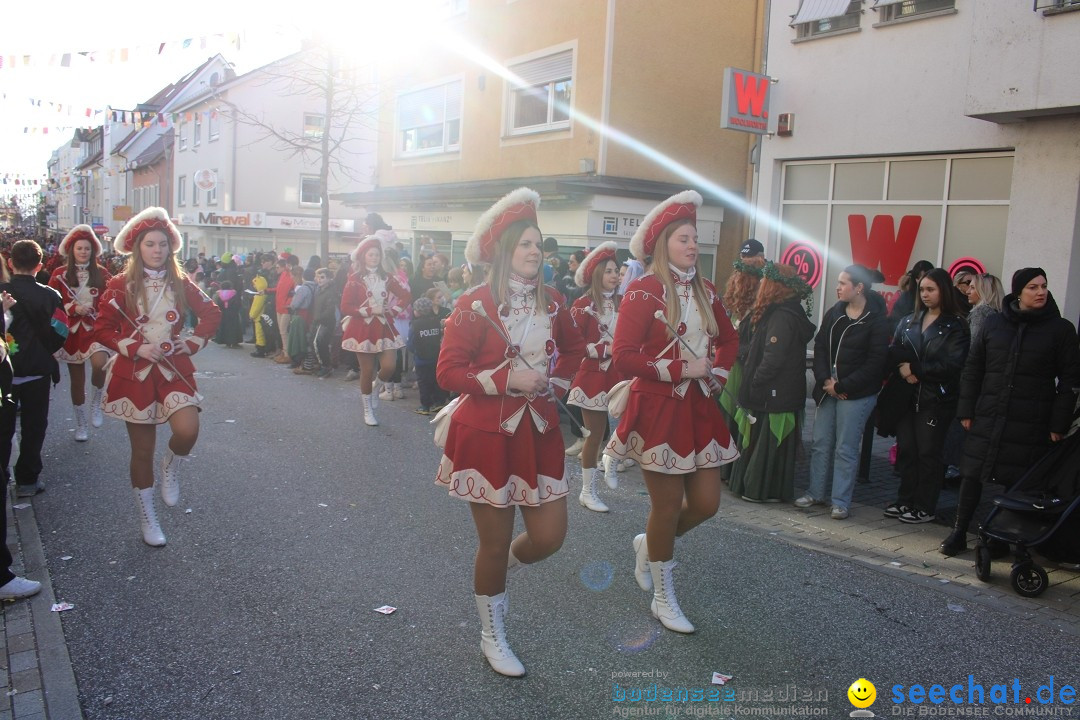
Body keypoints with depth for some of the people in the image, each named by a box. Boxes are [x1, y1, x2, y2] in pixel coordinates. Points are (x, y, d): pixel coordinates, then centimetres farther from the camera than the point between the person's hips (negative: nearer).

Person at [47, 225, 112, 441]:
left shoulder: (101, 274, 2)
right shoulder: (60, 274, 2)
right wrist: (74, 309, -13)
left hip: (96, 329, -1)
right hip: (72, 332, 1)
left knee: (100, 363, -31)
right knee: (77, 380, 10)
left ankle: (96, 401, -4)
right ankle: (80, 423, 27)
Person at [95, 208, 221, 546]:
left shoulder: (180, 283, 3)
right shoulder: (120, 286, -3)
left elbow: (212, 313, 11)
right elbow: (104, 330, -2)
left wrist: (194, 342, 0)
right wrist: (136, 348, -14)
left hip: (173, 369, 1)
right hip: (134, 373, -1)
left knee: (188, 431, -24)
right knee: (142, 449, 6)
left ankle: (171, 466, 12)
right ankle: (147, 517, 24)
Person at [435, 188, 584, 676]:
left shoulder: (551, 303, 4)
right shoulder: (474, 306, -11)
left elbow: (574, 349, 21)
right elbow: (447, 372, -12)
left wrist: (552, 378, 2)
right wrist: (507, 379, -20)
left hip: (538, 432, 5)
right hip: (486, 435, -5)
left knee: (549, 536, 3)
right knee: (494, 543, 7)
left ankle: (497, 570, 37)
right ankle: (492, 636, 29)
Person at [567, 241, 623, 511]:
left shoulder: (621, 304, 8)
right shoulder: (583, 305, -8)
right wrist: (606, 349, -18)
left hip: (619, 375, 5)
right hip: (593, 377, -5)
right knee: (594, 435, 2)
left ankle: (610, 463, 27)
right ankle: (587, 491, 17)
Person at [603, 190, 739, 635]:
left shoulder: (705, 291, 9)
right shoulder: (644, 292, -11)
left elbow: (728, 339, 24)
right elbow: (623, 357, -17)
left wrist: (717, 372, 7)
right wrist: (681, 369, -17)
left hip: (700, 408, 6)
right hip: (659, 410, -6)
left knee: (706, 503, 7)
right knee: (668, 506, 3)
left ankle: (649, 545, 36)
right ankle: (663, 599, 23)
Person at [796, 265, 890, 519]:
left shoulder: (877, 320, -9)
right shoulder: (834, 313, 8)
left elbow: (875, 363, -12)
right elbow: (820, 348, 7)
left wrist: (841, 386, -12)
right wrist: (825, 380, -8)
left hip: (857, 394, -6)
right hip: (828, 389, 6)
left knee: (845, 449, -1)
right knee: (820, 443, 10)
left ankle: (841, 502, 9)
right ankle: (816, 492, 23)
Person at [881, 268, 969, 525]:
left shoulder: (955, 326, -2)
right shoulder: (908, 322, 13)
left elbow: (952, 365, -12)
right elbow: (892, 353, 7)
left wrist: (915, 369, -13)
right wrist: (902, 369, -13)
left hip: (935, 399, -4)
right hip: (906, 396, 5)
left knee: (928, 452, 1)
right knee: (906, 449, 7)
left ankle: (925, 507, 10)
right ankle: (905, 501, 19)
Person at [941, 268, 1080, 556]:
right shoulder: (994, 323, 7)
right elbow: (972, 368, 10)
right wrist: (966, 410, 5)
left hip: (1031, 424, -2)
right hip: (988, 418, 2)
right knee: (971, 475, 3)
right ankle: (959, 533, 15)